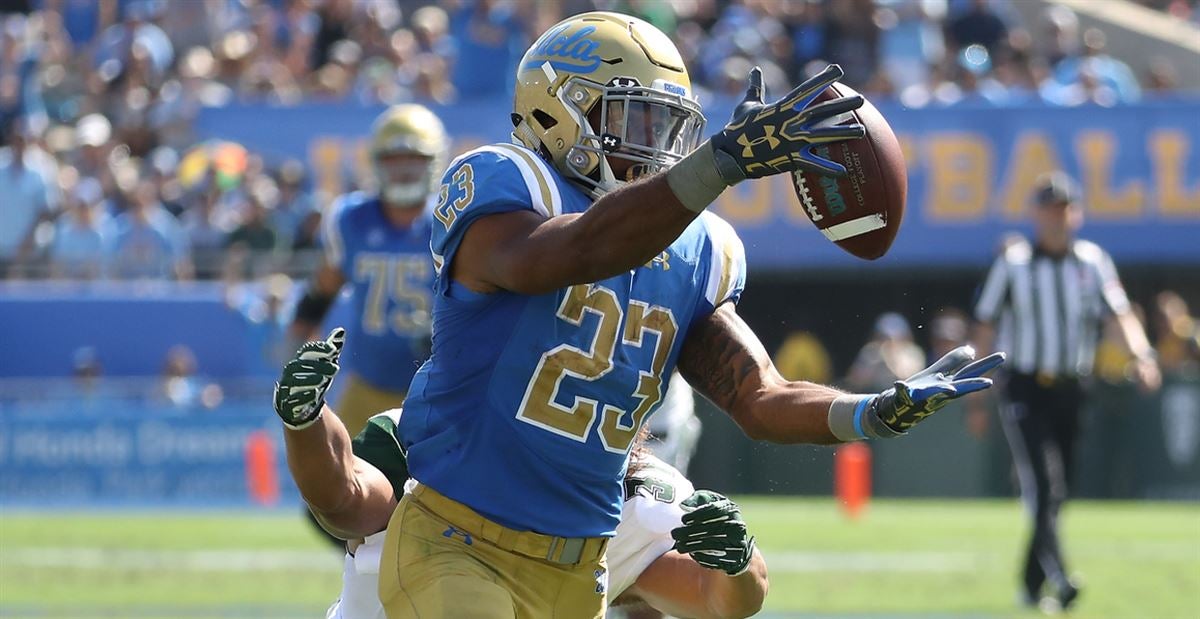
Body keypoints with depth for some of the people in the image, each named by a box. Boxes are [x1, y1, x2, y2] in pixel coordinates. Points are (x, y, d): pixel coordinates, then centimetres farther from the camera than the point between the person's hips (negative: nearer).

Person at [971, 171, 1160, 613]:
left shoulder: (1092, 261, 6)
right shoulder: (1013, 262, -2)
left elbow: (1121, 313, -5)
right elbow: (985, 327, -1)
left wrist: (1141, 353, -24)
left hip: (1072, 394, 4)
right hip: (1026, 392, -4)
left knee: (1055, 495, 9)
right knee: (1044, 489, -17)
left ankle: (1031, 586, 21)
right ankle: (1059, 581, -28)